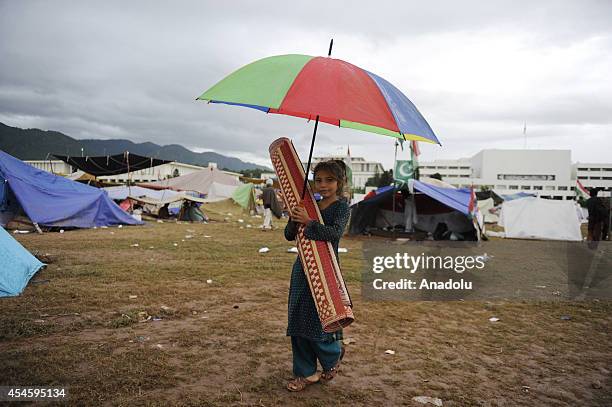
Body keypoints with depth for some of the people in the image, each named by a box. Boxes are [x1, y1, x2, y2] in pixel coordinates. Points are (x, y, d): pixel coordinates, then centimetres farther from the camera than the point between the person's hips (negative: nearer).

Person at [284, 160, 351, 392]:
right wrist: (294, 220, -15)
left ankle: (334, 355, 33)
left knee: (318, 320, 0)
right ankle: (306, 373, 24)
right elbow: (289, 236, 4)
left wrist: (308, 222, -27)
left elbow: (335, 232, -24)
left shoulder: (341, 207, -6)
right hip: (302, 268, 5)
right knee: (298, 320, 8)